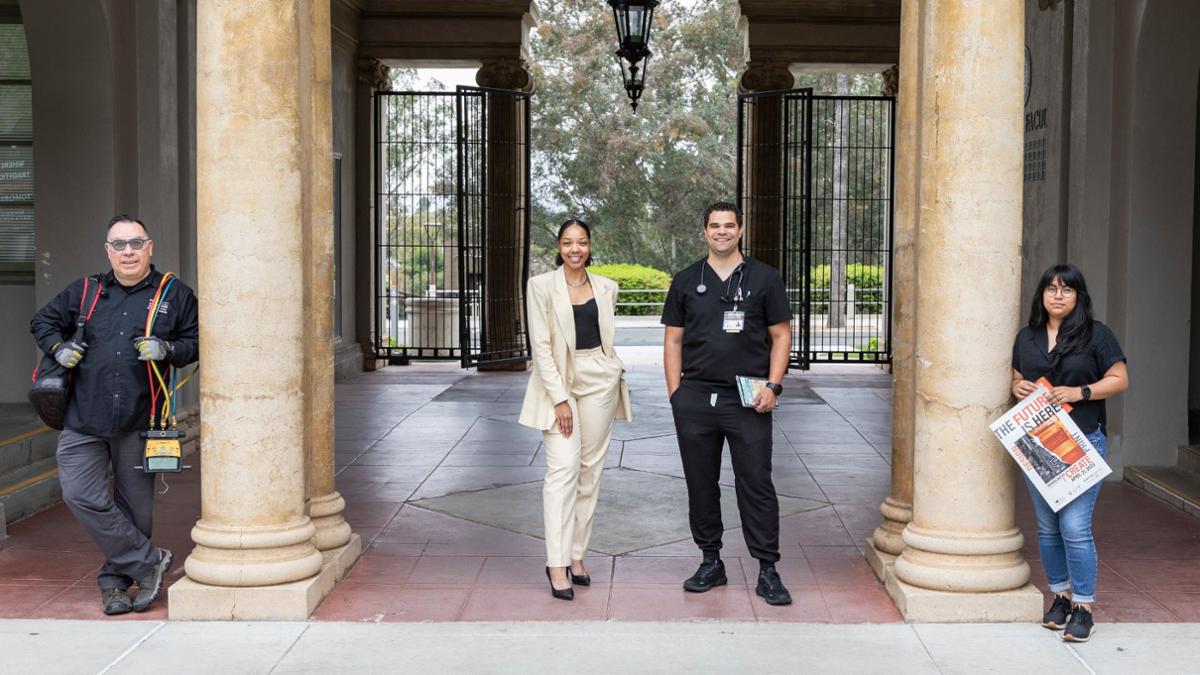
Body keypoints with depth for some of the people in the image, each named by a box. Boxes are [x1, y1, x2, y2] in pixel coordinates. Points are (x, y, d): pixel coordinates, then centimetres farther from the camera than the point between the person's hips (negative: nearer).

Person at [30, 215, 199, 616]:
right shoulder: (85, 292, 12)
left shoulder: (175, 295, 6)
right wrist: (58, 347, 4)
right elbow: (43, 321, 23)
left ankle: (116, 581, 22)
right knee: (80, 495, -10)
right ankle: (148, 561, 1)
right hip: (85, 418, 2)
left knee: (134, 507, 4)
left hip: (139, 421, -2)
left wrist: (166, 349, -12)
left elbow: (196, 342, 7)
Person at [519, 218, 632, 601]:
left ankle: (576, 555, 13)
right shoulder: (542, 286, -4)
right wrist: (559, 398, -13)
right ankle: (557, 563, -12)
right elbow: (540, 345, -8)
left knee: (590, 469, 5)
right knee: (563, 468, -13)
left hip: (599, 380, 4)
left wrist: (615, 368, 7)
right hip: (557, 380, -4)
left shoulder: (606, 288, 7)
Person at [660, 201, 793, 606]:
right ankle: (711, 563, 20)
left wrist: (772, 386, -6)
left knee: (756, 483, -3)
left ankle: (768, 571, 3)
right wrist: (675, 392, 1)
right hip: (695, 399, 2)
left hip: (747, 399, -2)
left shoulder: (764, 278, 5)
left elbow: (781, 335, 6)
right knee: (701, 483, 8)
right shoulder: (686, 281, 10)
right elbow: (673, 340, 11)